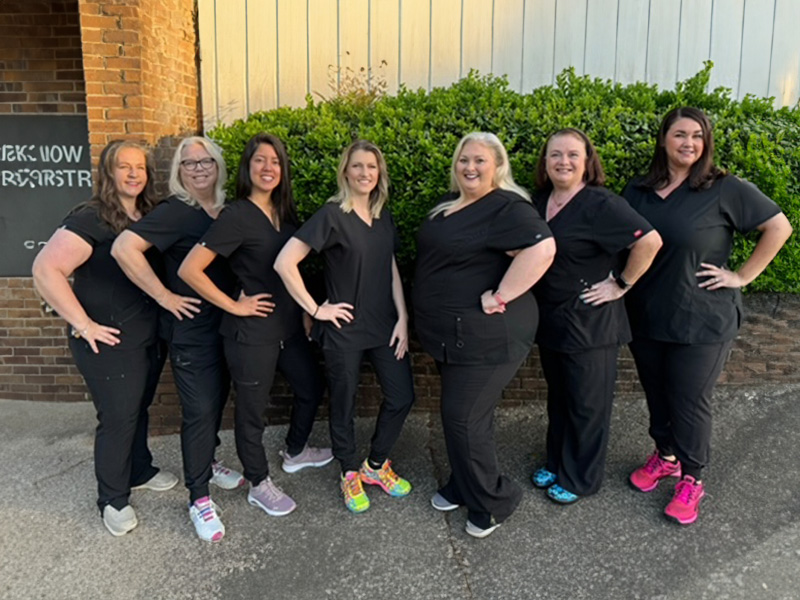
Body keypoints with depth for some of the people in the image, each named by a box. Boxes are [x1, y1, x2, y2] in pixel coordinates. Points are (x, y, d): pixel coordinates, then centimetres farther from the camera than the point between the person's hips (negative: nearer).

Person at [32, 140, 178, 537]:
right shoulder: (91, 219, -17)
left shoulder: (149, 216, 7)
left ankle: (140, 472, 43)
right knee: (117, 419, 5)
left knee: (138, 409, 22)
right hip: (110, 343, -7)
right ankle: (113, 500, 24)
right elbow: (46, 270, -25)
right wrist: (83, 323, -23)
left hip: (150, 337, 7)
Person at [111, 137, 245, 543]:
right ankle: (199, 498, 13)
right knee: (199, 409, -2)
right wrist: (164, 296, -20)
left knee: (217, 399, 19)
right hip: (191, 329, -7)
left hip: (225, 323, 7)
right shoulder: (175, 211, -14)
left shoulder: (225, 210, 7)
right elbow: (124, 248, -25)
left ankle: (206, 463, 41)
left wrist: (238, 300, 7)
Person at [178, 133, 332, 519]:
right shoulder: (236, 216, -16)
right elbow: (189, 269, -21)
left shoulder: (285, 213, 6)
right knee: (252, 408, 9)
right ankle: (259, 485, 30)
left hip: (288, 324, 8)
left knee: (311, 387, 21)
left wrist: (305, 311, 11)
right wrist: (233, 306, -17)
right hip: (251, 331, -8)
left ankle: (295, 452, 47)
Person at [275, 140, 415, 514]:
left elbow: (392, 270, 10)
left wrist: (402, 318, 1)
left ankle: (376, 465, 30)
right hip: (344, 329, -6)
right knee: (344, 405, 8)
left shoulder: (384, 218, 9)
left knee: (402, 397, 7)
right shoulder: (332, 215, -11)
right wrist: (315, 309, -14)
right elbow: (284, 263, -17)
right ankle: (350, 474, 32)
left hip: (384, 326, 6)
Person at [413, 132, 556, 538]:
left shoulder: (507, 207, -16)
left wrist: (500, 297, -27)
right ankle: (463, 486, 38)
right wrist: (428, 318, 16)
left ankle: (491, 502, 18)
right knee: (461, 412, 20)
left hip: (486, 335, -9)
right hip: (452, 334, 9)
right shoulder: (450, 204, 12)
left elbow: (542, 248, -31)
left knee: (464, 417, -3)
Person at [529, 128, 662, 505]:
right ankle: (556, 463, 40)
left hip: (590, 322, -7)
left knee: (587, 404, 9)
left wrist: (622, 284, -18)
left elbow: (650, 240, -25)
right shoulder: (539, 202, 5)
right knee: (557, 398, 22)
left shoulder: (601, 205, -18)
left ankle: (580, 479, 27)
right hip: (550, 319, 7)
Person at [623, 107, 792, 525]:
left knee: (690, 402, 6)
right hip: (646, 317, 4)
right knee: (656, 395, 18)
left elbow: (779, 227, -4)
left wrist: (742, 276, -8)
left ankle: (691, 478, 28)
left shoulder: (725, 189, -8)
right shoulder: (638, 191, 4)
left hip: (702, 321, -4)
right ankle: (665, 455, 42)